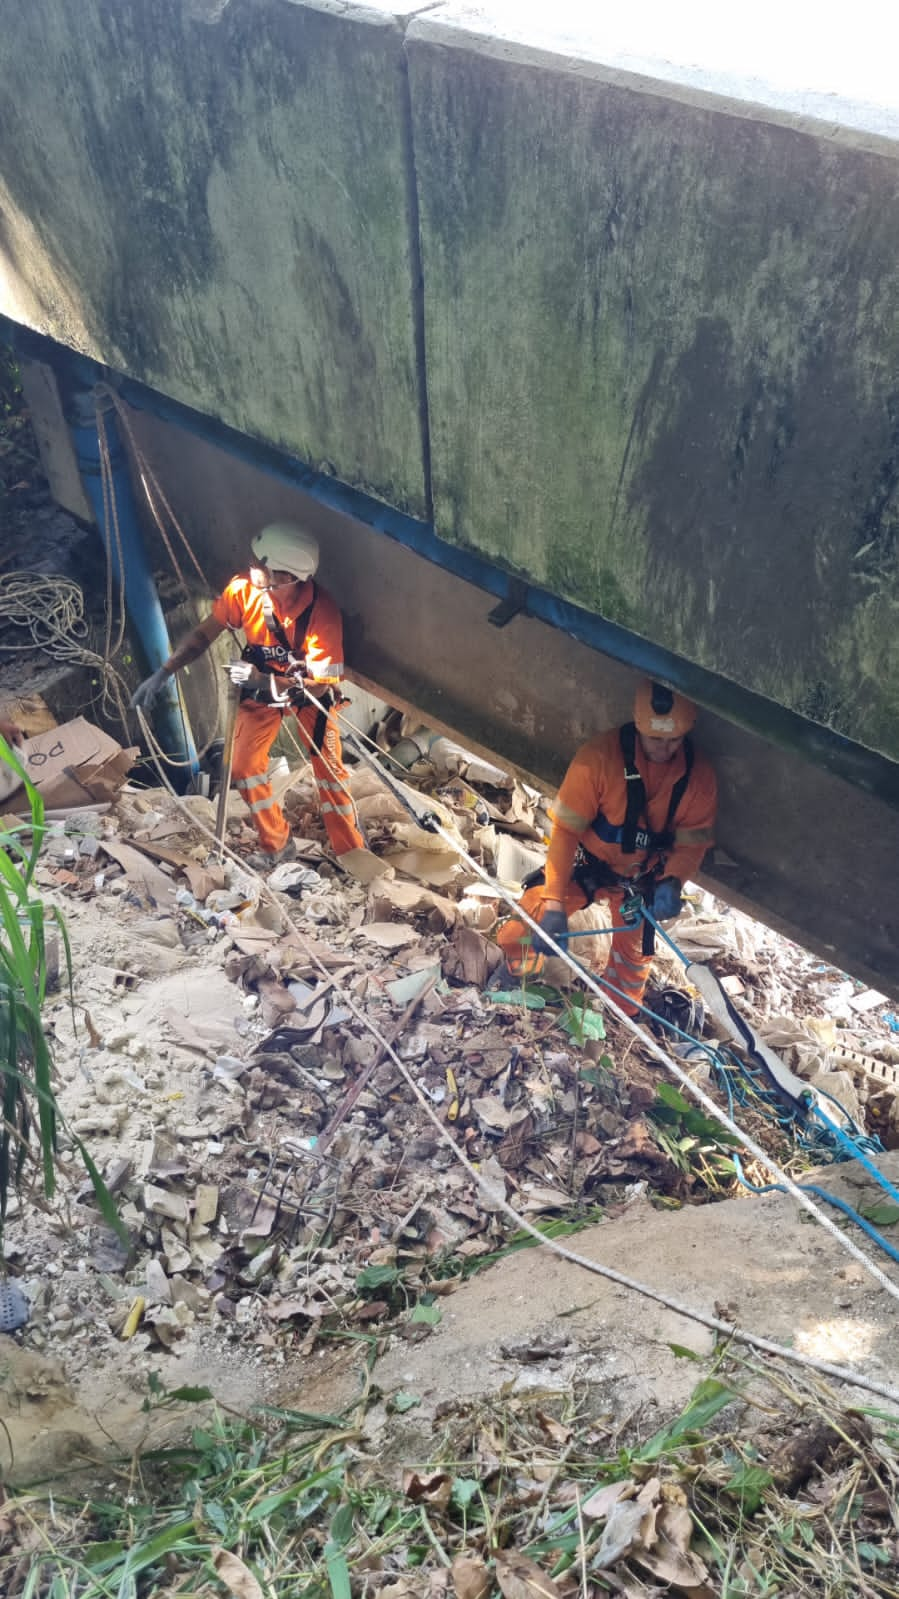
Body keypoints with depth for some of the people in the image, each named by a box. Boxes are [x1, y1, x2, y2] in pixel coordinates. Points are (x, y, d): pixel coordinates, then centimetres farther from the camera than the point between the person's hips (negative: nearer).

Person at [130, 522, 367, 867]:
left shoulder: (322, 612, -35)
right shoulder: (243, 589, -26)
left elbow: (319, 683, -29)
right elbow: (203, 634, -13)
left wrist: (260, 678, -39)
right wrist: (162, 673, -22)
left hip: (308, 689, -3)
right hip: (262, 685, 3)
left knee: (329, 767, -5)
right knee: (244, 766, -1)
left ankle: (351, 852, 11)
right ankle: (276, 844, 17)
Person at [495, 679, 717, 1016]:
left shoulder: (699, 776, -20)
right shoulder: (601, 755, -31)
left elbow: (692, 843, -9)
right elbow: (566, 828, -27)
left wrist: (672, 881, -31)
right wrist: (554, 902, -31)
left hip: (641, 880, 3)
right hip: (586, 863, -2)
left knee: (634, 956, 14)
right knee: (523, 929, -10)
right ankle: (516, 984, 24)